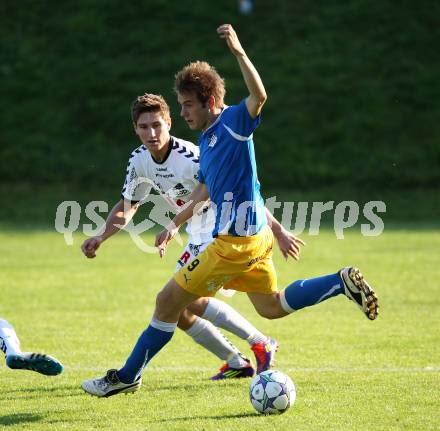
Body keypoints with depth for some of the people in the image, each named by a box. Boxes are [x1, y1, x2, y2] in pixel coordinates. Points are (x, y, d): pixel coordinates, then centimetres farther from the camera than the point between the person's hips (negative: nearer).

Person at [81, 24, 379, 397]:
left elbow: (259, 96, -34)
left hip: (237, 241, -10)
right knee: (272, 307, 22)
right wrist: (176, 225, 30)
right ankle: (344, 282, 18)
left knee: (168, 301, -3)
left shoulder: (233, 122, -12)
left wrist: (238, 51, -44)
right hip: (254, 237, 10)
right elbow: (205, 190, 29)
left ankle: (127, 377, 6)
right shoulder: (208, 138, 15)